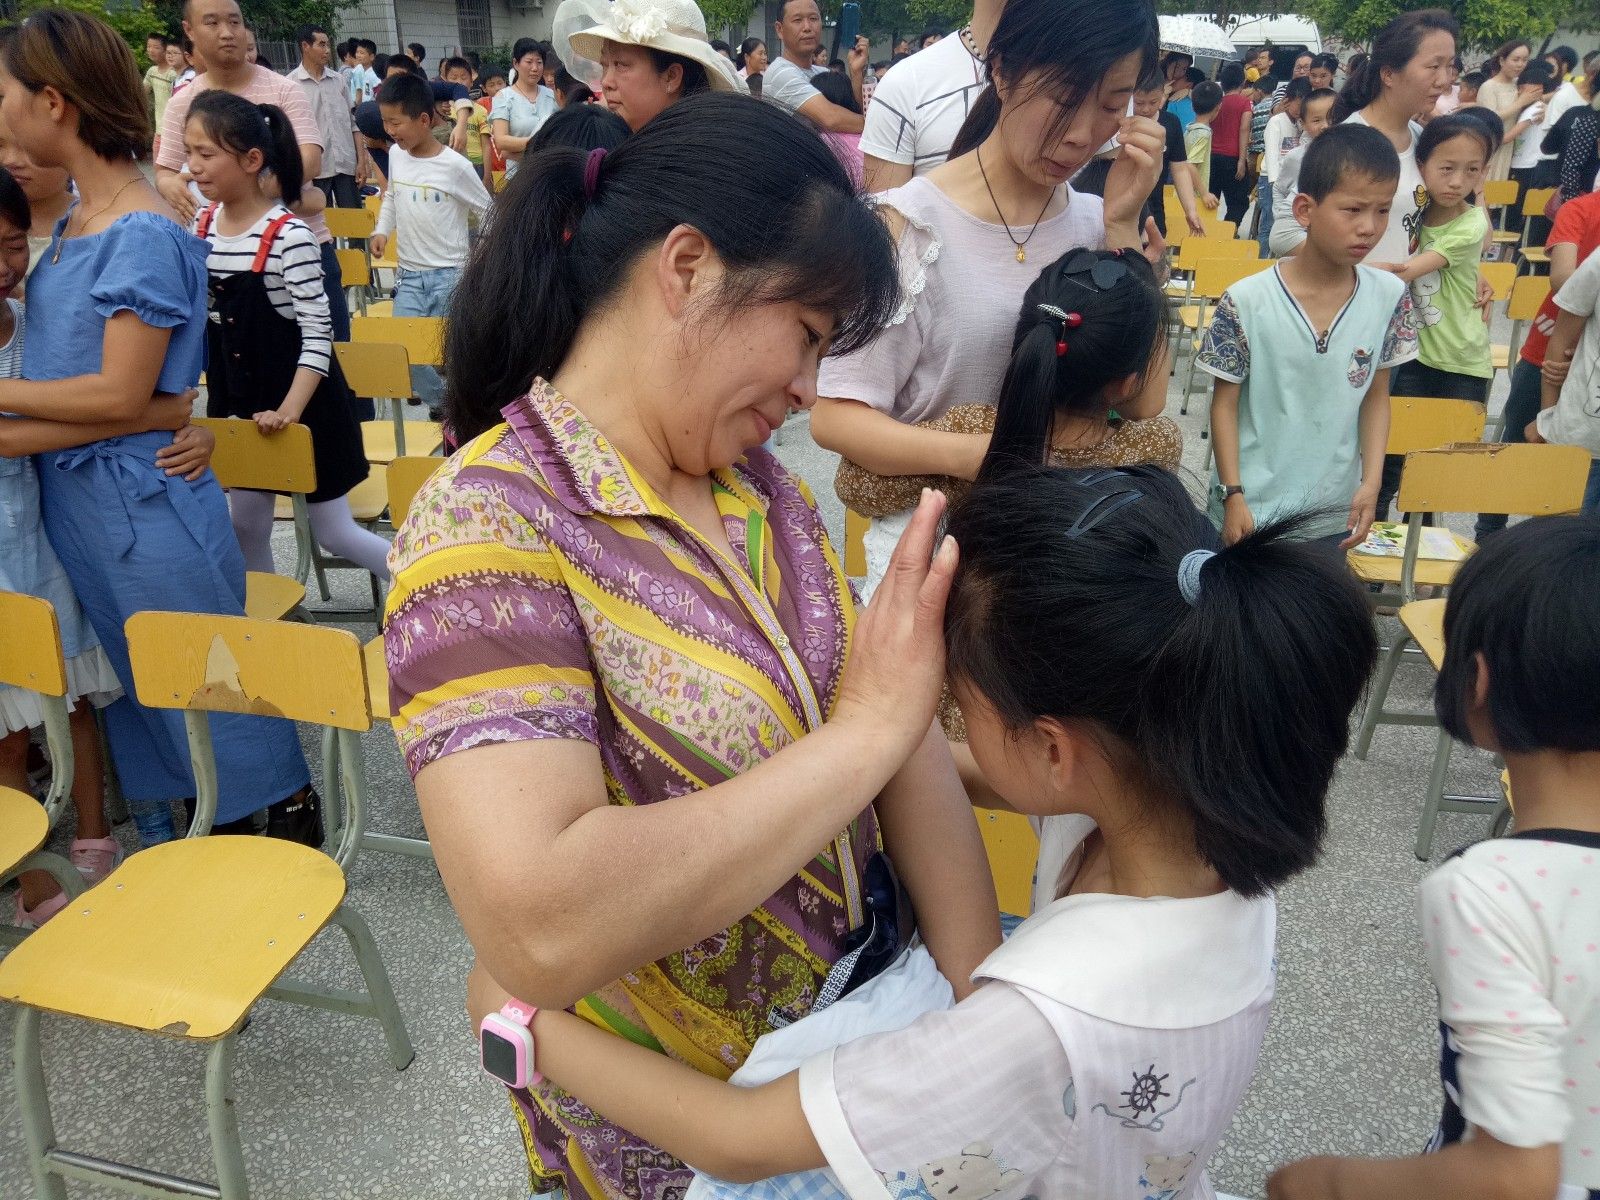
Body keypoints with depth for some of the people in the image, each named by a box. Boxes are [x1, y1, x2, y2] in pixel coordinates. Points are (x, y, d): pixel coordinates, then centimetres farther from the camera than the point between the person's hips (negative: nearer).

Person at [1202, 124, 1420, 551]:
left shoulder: (1389, 298, -3)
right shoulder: (1246, 302, -14)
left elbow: (1376, 397, 6)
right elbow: (1225, 405, -7)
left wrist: (1371, 482, -4)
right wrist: (1233, 496, -10)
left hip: (1335, 517, 3)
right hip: (1249, 513, -3)